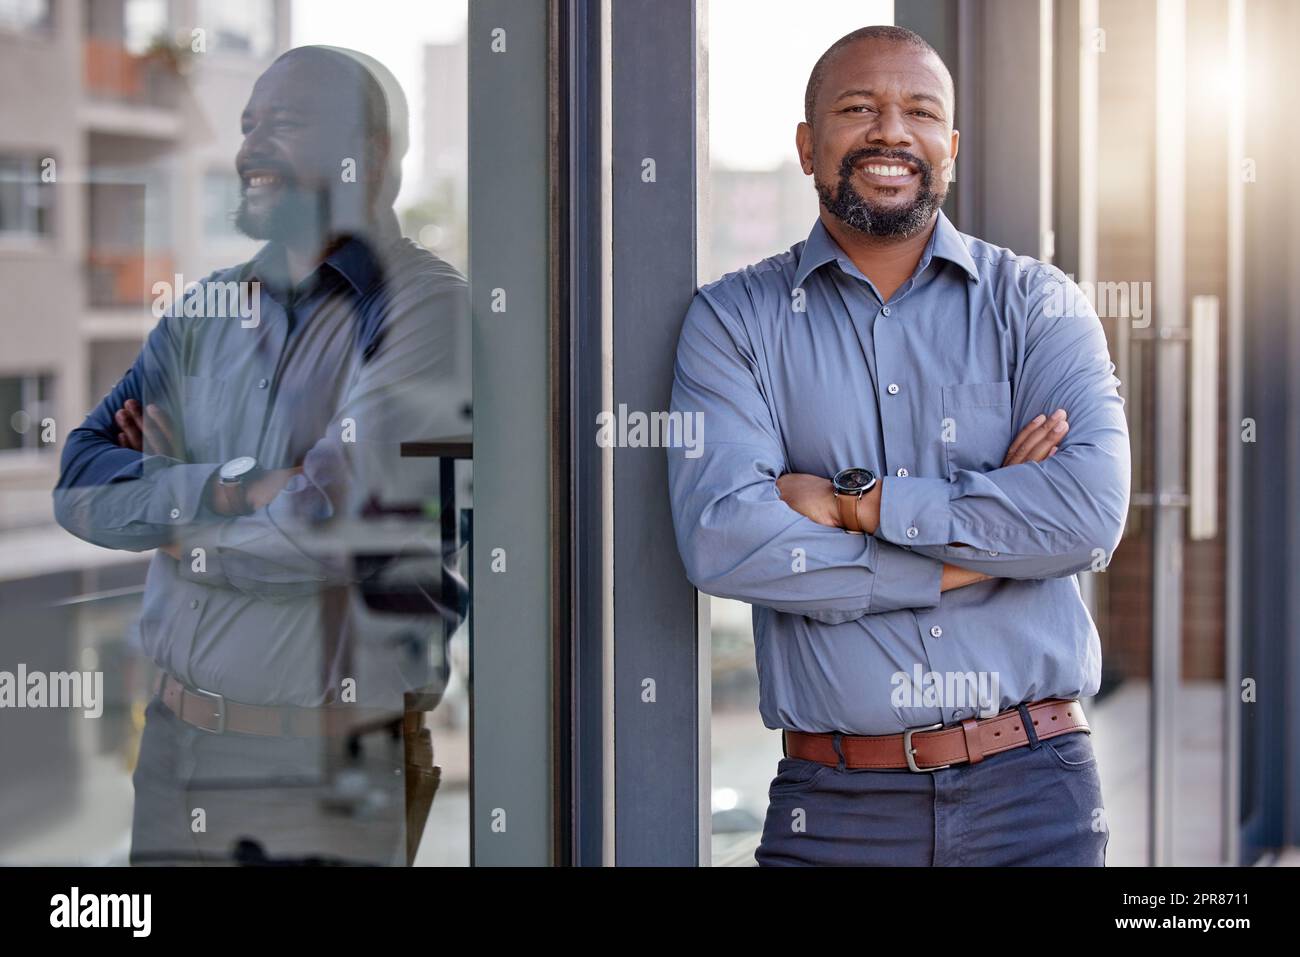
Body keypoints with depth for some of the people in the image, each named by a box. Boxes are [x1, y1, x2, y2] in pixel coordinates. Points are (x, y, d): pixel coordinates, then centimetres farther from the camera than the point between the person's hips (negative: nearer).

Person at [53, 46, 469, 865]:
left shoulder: (425, 307, -10)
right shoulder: (206, 312, 8)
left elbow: (334, 527, -20)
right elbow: (80, 487, -1)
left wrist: (176, 522, -4)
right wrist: (233, 488, -17)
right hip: (178, 741, 5)